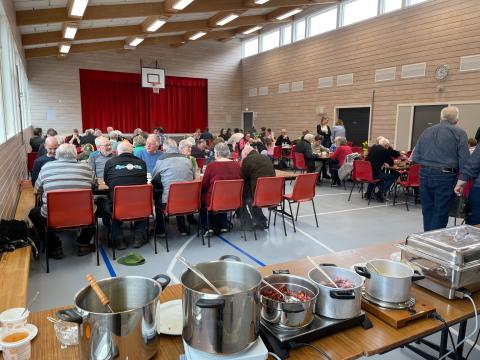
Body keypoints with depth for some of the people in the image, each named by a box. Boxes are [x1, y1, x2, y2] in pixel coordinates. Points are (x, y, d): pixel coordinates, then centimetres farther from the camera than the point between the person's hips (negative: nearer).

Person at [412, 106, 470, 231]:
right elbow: (464, 160, -10)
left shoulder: (426, 131, 8)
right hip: (445, 175, -4)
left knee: (427, 210, 15)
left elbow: (415, 157, 6)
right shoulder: (459, 133, -4)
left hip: (425, 174, 4)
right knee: (440, 212, 5)